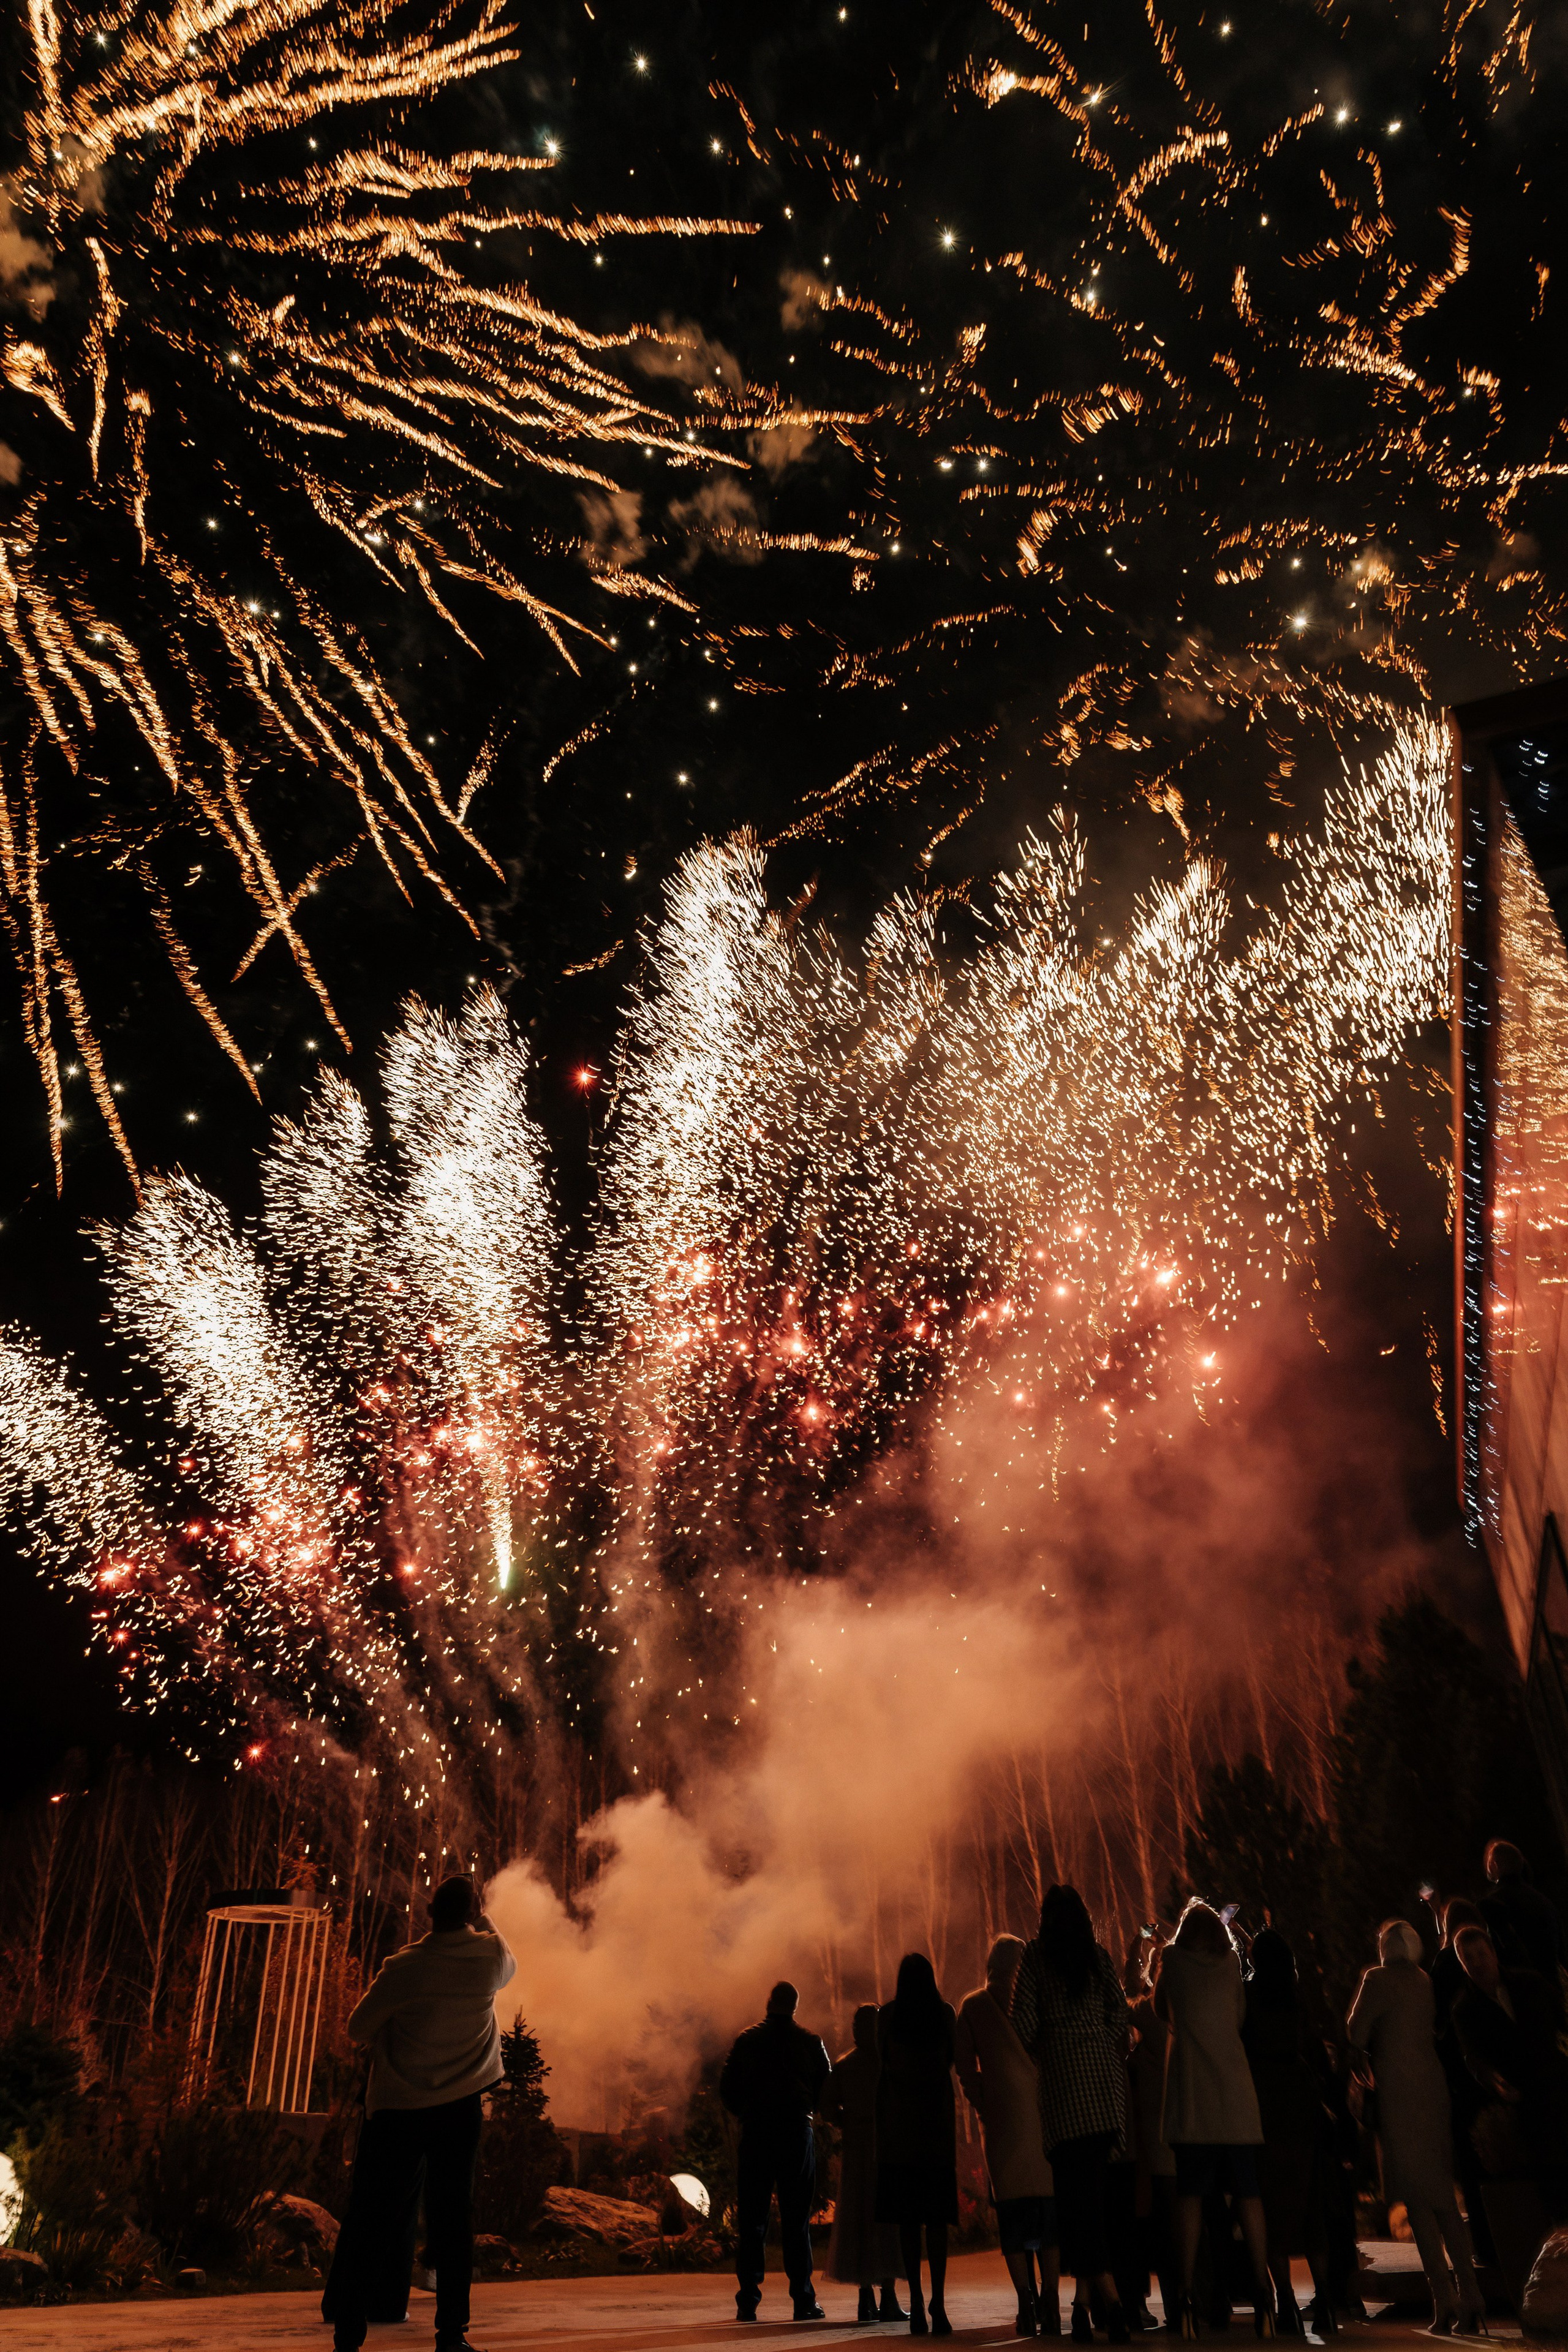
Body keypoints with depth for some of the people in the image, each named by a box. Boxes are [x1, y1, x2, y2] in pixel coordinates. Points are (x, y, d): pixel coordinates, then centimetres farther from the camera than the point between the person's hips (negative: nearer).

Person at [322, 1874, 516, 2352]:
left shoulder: (405, 1967, -14)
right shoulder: (492, 1956, -7)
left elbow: (358, 2027, -4)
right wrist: (483, 1922, 22)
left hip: (397, 2107, -1)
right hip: (461, 2107, 1)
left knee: (369, 2220, 8)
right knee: (452, 2217, 10)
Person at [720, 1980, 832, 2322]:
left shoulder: (747, 2040, 2)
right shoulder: (812, 2042, 2)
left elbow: (727, 2088, 1)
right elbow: (826, 2090, 3)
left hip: (755, 2136, 0)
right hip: (798, 2135, 0)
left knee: (752, 2218, 6)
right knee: (797, 2219, 6)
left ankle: (748, 2299, 4)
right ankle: (803, 2300, 5)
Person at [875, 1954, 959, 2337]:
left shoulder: (887, 2014, -2)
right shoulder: (945, 2014, -1)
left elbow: (882, 2063, 2)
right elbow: (952, 2061, 8)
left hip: (897, 2122, -1)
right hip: (937, 2120, 1)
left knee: (907, 2217, 4)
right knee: (937, 2216, 4)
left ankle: (917, 2302, 0)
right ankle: (938, 2302, -4)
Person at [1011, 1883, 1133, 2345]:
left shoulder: (1036, 1955, 3)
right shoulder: (1100, 1955, 10)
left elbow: (1024, 2016, -4)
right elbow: (1120, 2013, 3)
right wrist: (1108, 2058, 13)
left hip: (1062, 2070, -3)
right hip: (1105, 2073, 3)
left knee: (1077, 2188, -3)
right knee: (1095, 2185, 7)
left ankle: (1110, 2298, -11)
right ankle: (1084, 2300, 4)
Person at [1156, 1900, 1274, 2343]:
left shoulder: (1174, 1958, 4)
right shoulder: (1231, 1961, 8)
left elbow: (1161, 2008, 14)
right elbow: (1240, 2015, 13)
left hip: (1191, 2095, -2)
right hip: (1235, 2094, 2)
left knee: (1190, 2194, 0)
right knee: (1248, 2193, 7)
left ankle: (1187, 2293, -4)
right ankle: (1262, 2291, 3)